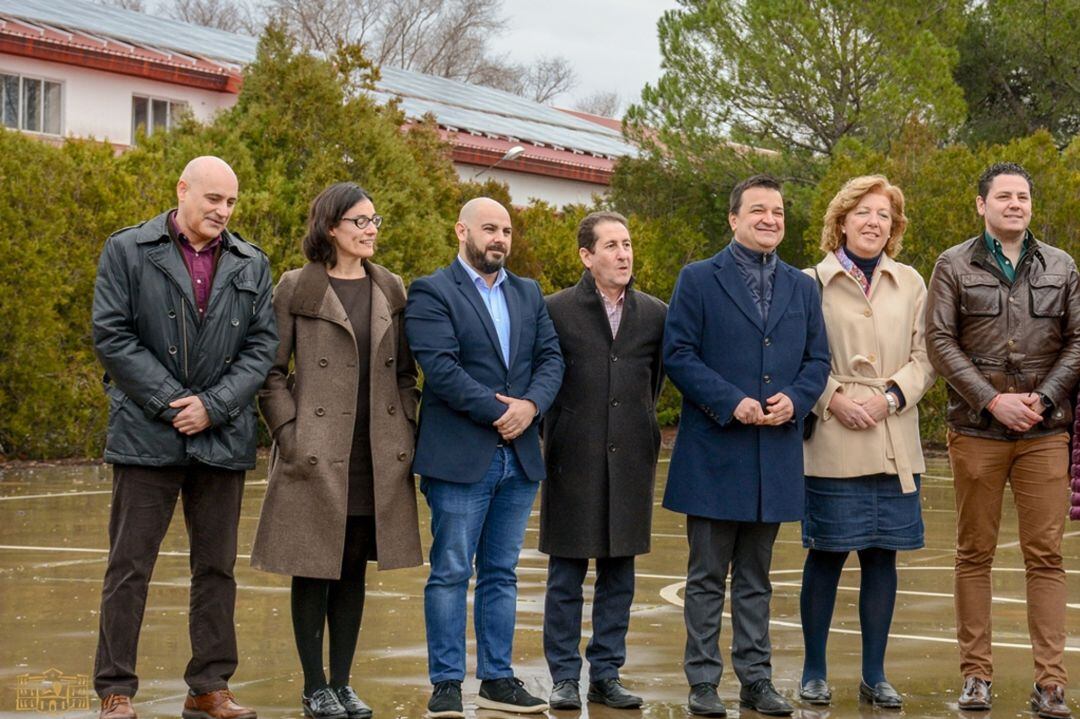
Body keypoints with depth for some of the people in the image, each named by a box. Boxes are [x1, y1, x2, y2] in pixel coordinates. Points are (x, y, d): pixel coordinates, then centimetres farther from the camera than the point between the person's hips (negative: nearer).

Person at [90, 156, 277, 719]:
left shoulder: (251, 265, 10)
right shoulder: (127, 251, 0)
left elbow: (261, 345, 4)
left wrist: (212, 406, -9)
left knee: (217, 567, 8)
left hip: (223, 436, 4)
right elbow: (111, 335, -6)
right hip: (147, 434, -3)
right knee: (130, 567, -1)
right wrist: (173, 402, -12)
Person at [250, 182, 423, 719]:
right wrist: (292, 436, -10)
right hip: (317, 455, -4)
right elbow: (272, 372, -2)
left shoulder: (390, 291, 12)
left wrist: (405, 434, 5)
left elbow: (405, 373, 15)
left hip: (377, 458, 4)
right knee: (314, 570, 0)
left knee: (354, 569, 9)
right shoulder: (296, 289, -2)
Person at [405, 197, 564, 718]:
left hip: (519, 455, 6)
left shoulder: (528, 293, 16)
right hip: (459, 455, -6)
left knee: (501, 573, 10)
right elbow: (441, 367, -15)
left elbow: (550, 358, 8)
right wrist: (498, 412, -16)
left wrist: (530, 406, -11)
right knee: (451, 572, -1)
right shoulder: (431, 293, -4)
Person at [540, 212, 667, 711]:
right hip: (573, 461, -3)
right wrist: (556, 430, 3)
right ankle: (564, 678, 11)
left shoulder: (655, 314, 7)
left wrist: (637, 425, 13)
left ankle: (606, 675, 16)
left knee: (619, 575, 8)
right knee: (566, 575, 3)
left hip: (630, 462, 3)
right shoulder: (556, 310, -3)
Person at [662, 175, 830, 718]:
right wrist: (731, 402, -17)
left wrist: (794, 400, -9)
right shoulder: (699, 280, 0)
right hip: (714, 450, -4)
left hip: (775, 455, 4)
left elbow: (818, 360, 11)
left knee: (755, 578, 11)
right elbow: (678, 354, -7)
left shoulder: (802, 288, 13)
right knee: (707, 578, 3)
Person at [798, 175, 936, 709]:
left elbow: (924, 357, 7)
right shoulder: (812, 283, 1)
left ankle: (874, 675, 15)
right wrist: (833, 399, -13)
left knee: (882, 556, 6)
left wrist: (890, 397, -8)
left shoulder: (910, 283, 10)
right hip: (832, 443, -3)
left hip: (893, 441, 3)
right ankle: (814, 670, 14)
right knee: (826, 554, 1)